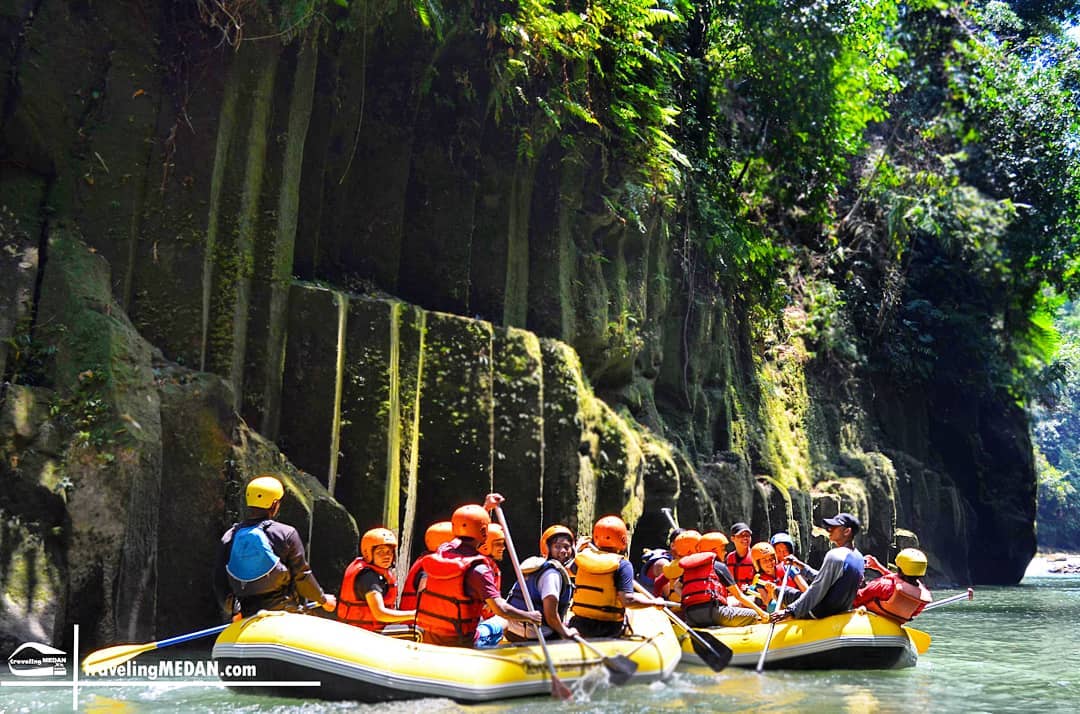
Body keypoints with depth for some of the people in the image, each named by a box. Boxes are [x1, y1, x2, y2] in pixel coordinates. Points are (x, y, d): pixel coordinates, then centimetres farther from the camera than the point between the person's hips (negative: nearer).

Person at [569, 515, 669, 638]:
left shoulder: (583, 555, 1)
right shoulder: (623, 565, -12)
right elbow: (627, 600, -21)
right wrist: (654, 602, -8)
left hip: (580, 624, 4)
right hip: (609, 628, -4)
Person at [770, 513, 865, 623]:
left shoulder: (835, 555, -23)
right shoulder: (858, 557, 5)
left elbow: (817, 590, -24)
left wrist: (790, 611, -23)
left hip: (822, 613, -9)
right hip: (842, 610, 9)